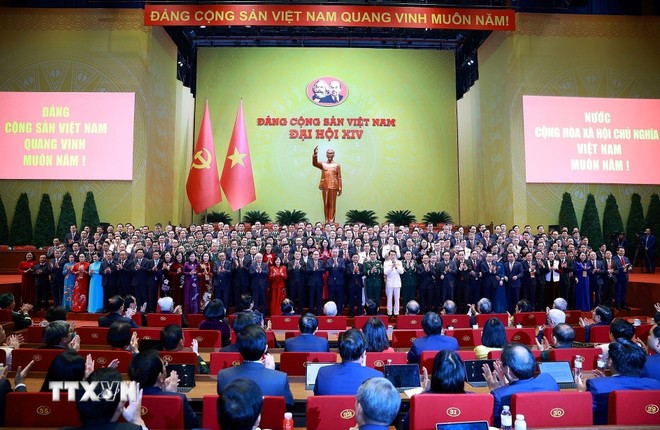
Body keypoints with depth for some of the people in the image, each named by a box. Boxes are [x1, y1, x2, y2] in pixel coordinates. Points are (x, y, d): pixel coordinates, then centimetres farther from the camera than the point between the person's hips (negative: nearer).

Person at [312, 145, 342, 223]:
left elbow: (339, 177, 3)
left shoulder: (337, 165, 6)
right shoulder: (323, 164, 9)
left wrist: (340, 189, -2)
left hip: (333, 186, -1)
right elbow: (314, 163, -10)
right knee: (326, 203, 4)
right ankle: (326, 220, 10)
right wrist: (315, 154, -26)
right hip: (325, 186, 1)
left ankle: (331, 220, 1)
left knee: (332, 203, -1)